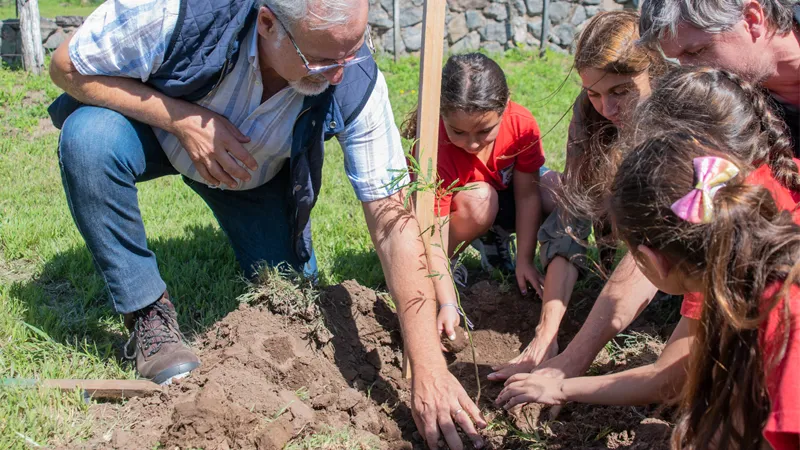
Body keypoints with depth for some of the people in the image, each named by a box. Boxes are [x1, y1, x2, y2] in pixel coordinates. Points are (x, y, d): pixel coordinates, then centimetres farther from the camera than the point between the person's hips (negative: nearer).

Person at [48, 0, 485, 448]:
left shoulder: (356, 84, -33)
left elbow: (394, 221, -33)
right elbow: (67, 66, -25)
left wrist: (430, 368, -39)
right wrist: (184, 119, -39)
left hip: (257, 169, 2)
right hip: (161, 124, -1)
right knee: (90, 137, -34)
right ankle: (148, 312, -15)